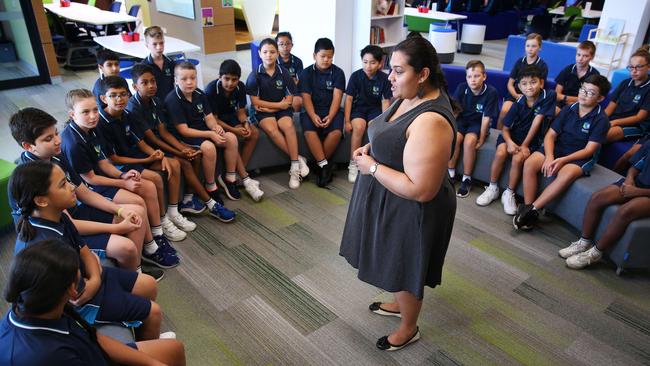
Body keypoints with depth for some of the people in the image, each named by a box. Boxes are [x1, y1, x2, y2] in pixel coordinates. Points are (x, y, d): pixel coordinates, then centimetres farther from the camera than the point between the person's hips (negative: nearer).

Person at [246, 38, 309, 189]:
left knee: (288, 125, -31)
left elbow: (289, 99, 1)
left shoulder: (284, 73, 2)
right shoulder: (255, 75, -3)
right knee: (271, 129, -32)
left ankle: (295, 165, -27)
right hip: (263, 112, -1)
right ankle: (298, 159, -23)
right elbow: (255, 102, -6)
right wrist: (279, 104, -5)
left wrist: (271, 108, -9)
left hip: (282, 110, 1)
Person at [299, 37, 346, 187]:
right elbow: (306, 97, -5)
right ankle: (325, 165, -24)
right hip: (311, 110, 0)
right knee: (309, 131, -31)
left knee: (336, 132, -29)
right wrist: (313, 116, -21)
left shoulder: (338, 73, 3)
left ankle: (320, 164, -11)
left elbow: (337, 97, -6)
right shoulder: (306, 73, 4)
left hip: (331, 110, 0)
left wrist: (330, 116, -21)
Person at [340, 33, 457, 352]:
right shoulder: (410, 98, -1)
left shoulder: (430, 121, -33)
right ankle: (399, 304, 55)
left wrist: (372, 167, -24)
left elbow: (420, 190, -34)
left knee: (404, 268, 14)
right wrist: (370, 149, -3)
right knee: (395, 262, 28)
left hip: (411, 210, -9)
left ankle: (409, 329, 41)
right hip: (390, 200, 9)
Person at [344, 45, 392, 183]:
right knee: (359, 126, -30)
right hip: (358, 107, -1)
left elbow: (385, 101, -2)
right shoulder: (356, 76, -11)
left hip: (375, 109, 1)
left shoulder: (384, 78, -8)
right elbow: (349, 99, -8)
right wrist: (347, 121, -12)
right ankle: (353, 164, -18)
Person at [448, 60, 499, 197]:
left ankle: (466, 179, -13)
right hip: (461, 120, 2)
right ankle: (450, 173, -8)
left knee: (469, 141, -31)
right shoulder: (462, 88, -10)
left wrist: (481, 140, -13)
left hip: (477, 123, -2)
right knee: (454, 138, -28)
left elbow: (486, 118, -16)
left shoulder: (491, 92, -18)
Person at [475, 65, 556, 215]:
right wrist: (509, 142, -27)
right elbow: (505, 129, -5)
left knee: (518, 158, -28)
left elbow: (537, 121, -16)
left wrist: (525, 145, -17)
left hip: (531, 139, -1)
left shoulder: (548, 96, -14)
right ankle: (492, 188, -5)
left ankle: (509, 194, -7)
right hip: (512, 135, 2)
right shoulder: (518, 104, -10)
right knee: (500, 153, -26)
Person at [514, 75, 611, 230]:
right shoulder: (568, 110, 3)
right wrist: (549, 157, -18)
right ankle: (527, 208, -22)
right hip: (556, 149, 4)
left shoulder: (601, 120, -7)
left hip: (581, 158, -3)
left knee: (566, 175, -37)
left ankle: (532, 209, -29)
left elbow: (589, 150, -12)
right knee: (529, 163, -25)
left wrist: (563, 160, -25)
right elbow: (550, 135, 0)